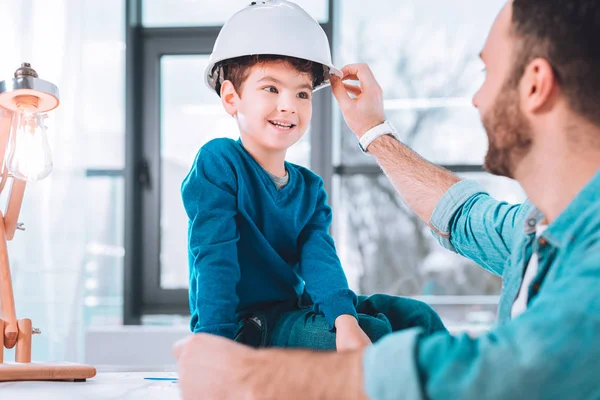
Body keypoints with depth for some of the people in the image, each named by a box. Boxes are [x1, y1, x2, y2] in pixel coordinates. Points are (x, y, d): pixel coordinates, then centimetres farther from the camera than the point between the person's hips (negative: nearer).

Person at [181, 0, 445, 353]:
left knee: (414, 315, 1)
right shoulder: (219, 162, -13)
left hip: (293, 309, 7)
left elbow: (320, 259, -9)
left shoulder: (310, 188, 6)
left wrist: (345, 319, -29)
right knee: (373, 332, -23)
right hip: (243, 323, -7)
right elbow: (214, 258, -19)